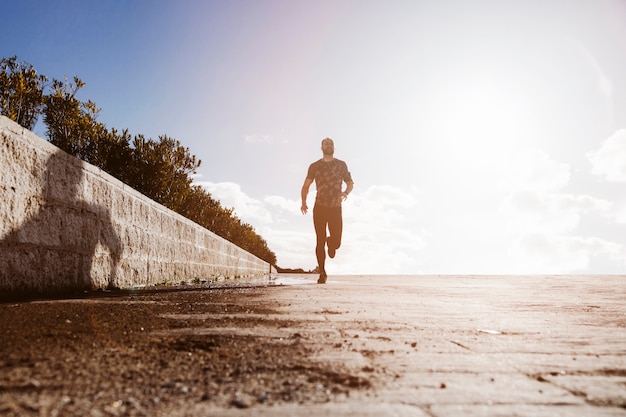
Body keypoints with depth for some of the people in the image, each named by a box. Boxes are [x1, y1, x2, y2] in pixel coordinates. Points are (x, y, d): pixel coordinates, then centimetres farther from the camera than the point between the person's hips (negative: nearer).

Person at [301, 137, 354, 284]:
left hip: (336, 208, 1)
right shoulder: (315, 166, 5)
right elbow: (306, 186, 1)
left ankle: (331, 242, 32)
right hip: (320, 208, 0)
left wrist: (346, 193, -8)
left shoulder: (341, 165, 8)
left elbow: (350, 183, 15)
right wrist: (303, 202, -16)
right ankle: (322, 273, 12)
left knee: (336, 242, -7)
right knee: (320, 242, -2)